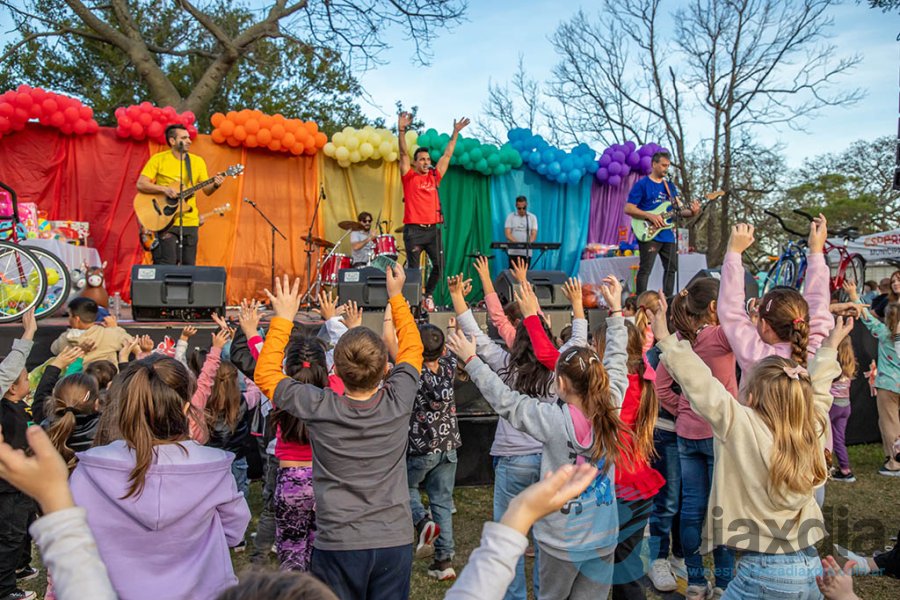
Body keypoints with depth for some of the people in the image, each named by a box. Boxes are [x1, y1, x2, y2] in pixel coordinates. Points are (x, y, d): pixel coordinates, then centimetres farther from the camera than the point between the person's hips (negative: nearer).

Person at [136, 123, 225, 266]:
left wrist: (215, 185, -14)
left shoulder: (198, 161, 9)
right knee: (167, 267, -11)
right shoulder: (158, 159, -2)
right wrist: (164, 189, -20)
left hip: (190, 222, 4)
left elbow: (207, 190, 7)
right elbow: (141, 184, -7)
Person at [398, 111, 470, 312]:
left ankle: (428, 294, 19)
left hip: (432, 229, 4)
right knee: (413, 268, 0)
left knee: (438, 266, -1)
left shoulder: (434, 177, 14)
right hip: (414, 229, -4)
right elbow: (403, 154, -7)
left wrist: (455, 133, 15)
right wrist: (402, 131, -18)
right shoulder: (409, 177, 4)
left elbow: (447, 155, 16)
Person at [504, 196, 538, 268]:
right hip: (513, 252, -1)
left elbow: (534, 234, -3)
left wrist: (528, 243, -25)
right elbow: (507, 234, -6)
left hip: (527, 253, 1)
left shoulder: (532, 217, 6)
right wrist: (517, 243, -24)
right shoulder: (510, 216, 3)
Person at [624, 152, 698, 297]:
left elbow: (678, 210, 14)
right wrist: (650, 216, -20)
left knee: (671, 268, 11)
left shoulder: (670, 186, 16)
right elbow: (628, 208, -9)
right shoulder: (642, 184, -4)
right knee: (645, 270, -9)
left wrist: (692, 212, -8)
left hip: (667, 235, 7)